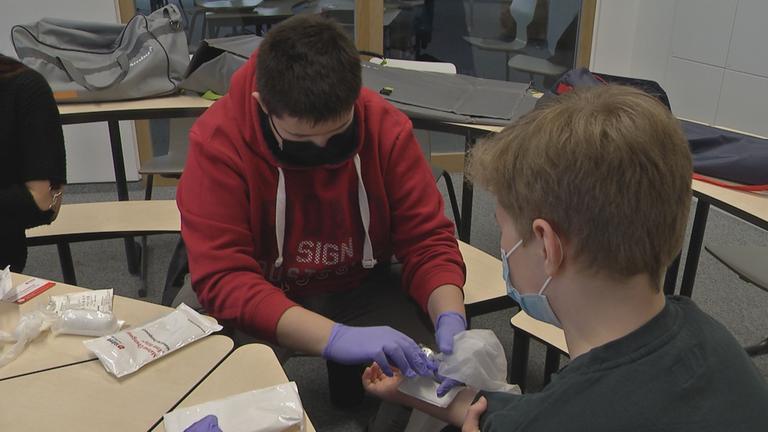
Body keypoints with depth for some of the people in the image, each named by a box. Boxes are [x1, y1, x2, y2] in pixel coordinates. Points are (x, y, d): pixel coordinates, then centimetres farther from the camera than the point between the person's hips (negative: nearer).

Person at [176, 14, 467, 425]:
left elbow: (427, 240, -11)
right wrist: (336, 337, -41)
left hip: (361, 289, 2)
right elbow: (222, 278, -29)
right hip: (257, 298, -1)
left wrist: (450, 318, -31)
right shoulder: (218, 141, -25)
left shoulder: (387, 127, -18)